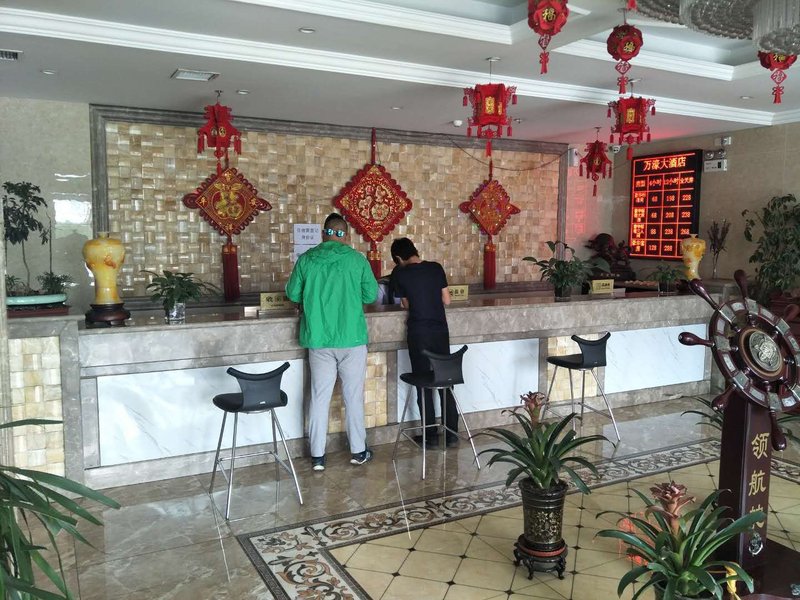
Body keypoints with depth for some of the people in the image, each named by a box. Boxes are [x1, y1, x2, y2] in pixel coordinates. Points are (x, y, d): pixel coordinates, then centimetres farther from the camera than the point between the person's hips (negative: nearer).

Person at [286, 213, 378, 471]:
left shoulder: (306, 259, -1)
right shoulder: (357, 259, -5)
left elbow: (292, 294, 6)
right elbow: (371, 295, 1)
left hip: (318, 339, 2)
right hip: (351, 338, -1)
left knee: (319, 397, 9)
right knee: (353, 396, 10)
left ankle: (317, 456, 14)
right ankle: (358, 451, 20)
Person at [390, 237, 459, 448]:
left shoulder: (399, 274, -5)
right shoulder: (436, 268, 2)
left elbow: (406, 304, 5)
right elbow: (447, 301, 6)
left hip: (418, 333, -3)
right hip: (440, 330, 3)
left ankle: (431, 435, 13)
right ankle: (451, 433, 17)